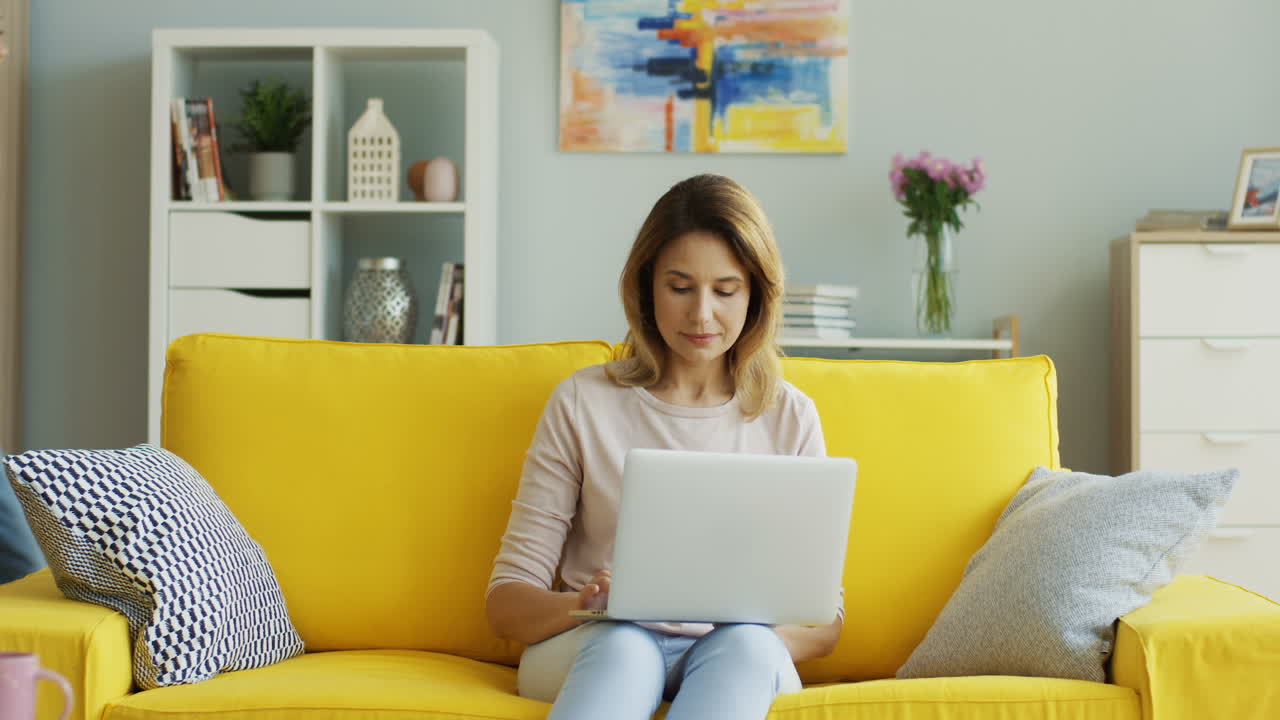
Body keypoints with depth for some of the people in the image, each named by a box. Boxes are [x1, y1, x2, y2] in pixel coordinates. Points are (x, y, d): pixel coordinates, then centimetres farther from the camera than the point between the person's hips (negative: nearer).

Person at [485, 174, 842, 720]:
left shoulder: (789, 417, 8)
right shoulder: (583, 403, 4)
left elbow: (824, 623, 8)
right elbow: (506, 603, 3)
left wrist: (759, 631, -15)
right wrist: (582, 604, -20)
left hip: (737, 657, 1)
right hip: (594, 650, -1)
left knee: (746, 643, -34)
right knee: (624, 645, -36)